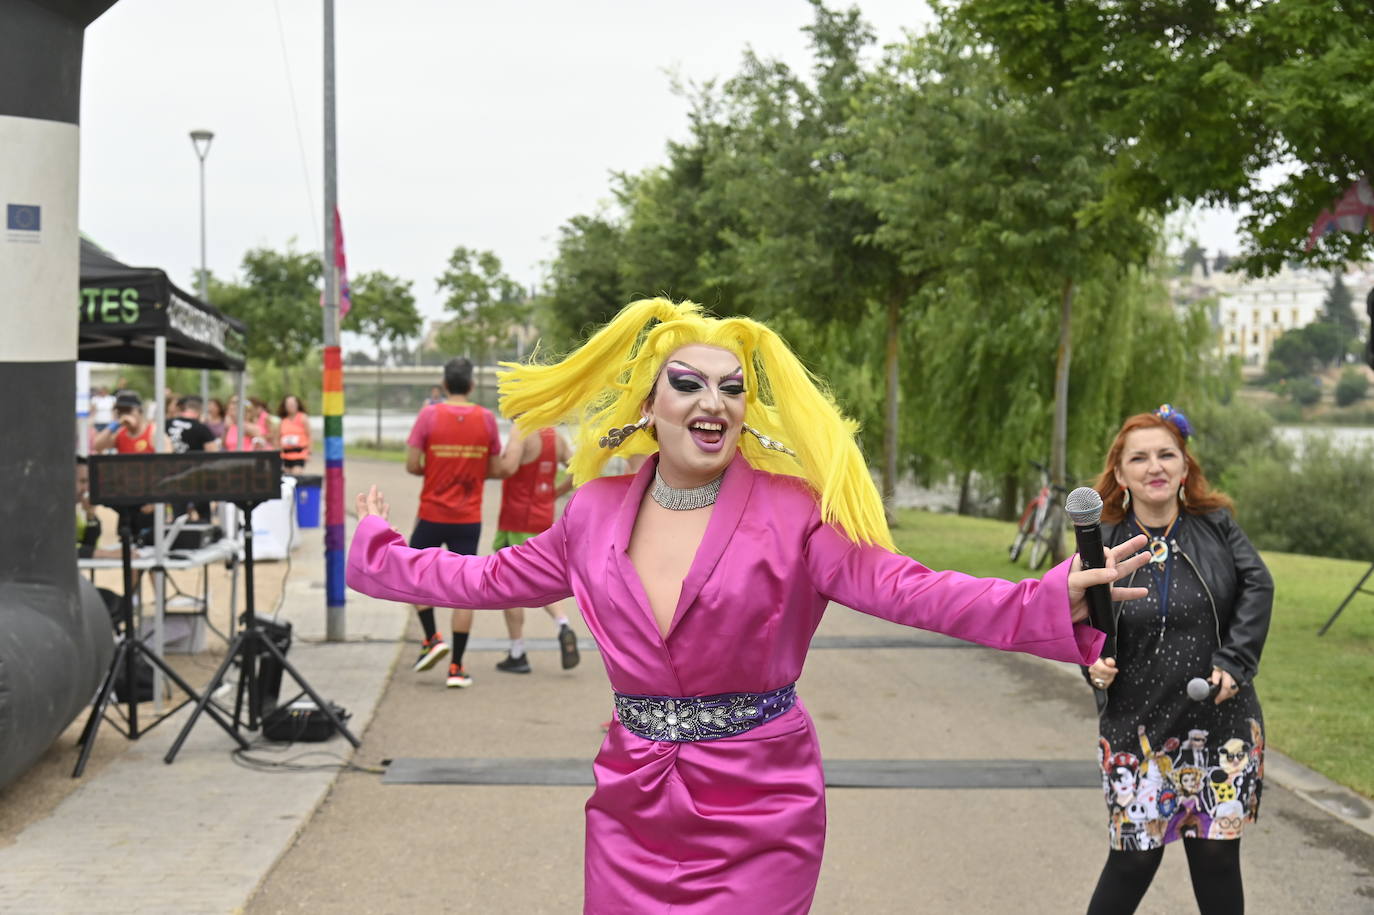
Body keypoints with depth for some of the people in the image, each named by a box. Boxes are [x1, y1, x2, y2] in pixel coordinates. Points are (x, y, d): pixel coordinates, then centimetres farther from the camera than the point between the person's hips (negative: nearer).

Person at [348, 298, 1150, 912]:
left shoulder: (792, 513, -10)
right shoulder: (598, 514, 2)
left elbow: (906, 589, -19)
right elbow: (492, 578, 16)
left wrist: (1052, 602, -32)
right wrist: (380, 554, 21)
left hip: (759, 812, -3)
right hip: (633, 809, 4)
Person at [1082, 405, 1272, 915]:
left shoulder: (1216, 525, -1)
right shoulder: (1104, 543, -5)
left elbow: (1257, 586, -1)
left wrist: (1234, 662, -10)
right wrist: (1096, 667, -20)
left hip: (1221, 724, 2)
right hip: (1137, 730, -1)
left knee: (1217, 857, 9)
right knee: (1135, 856, 2)